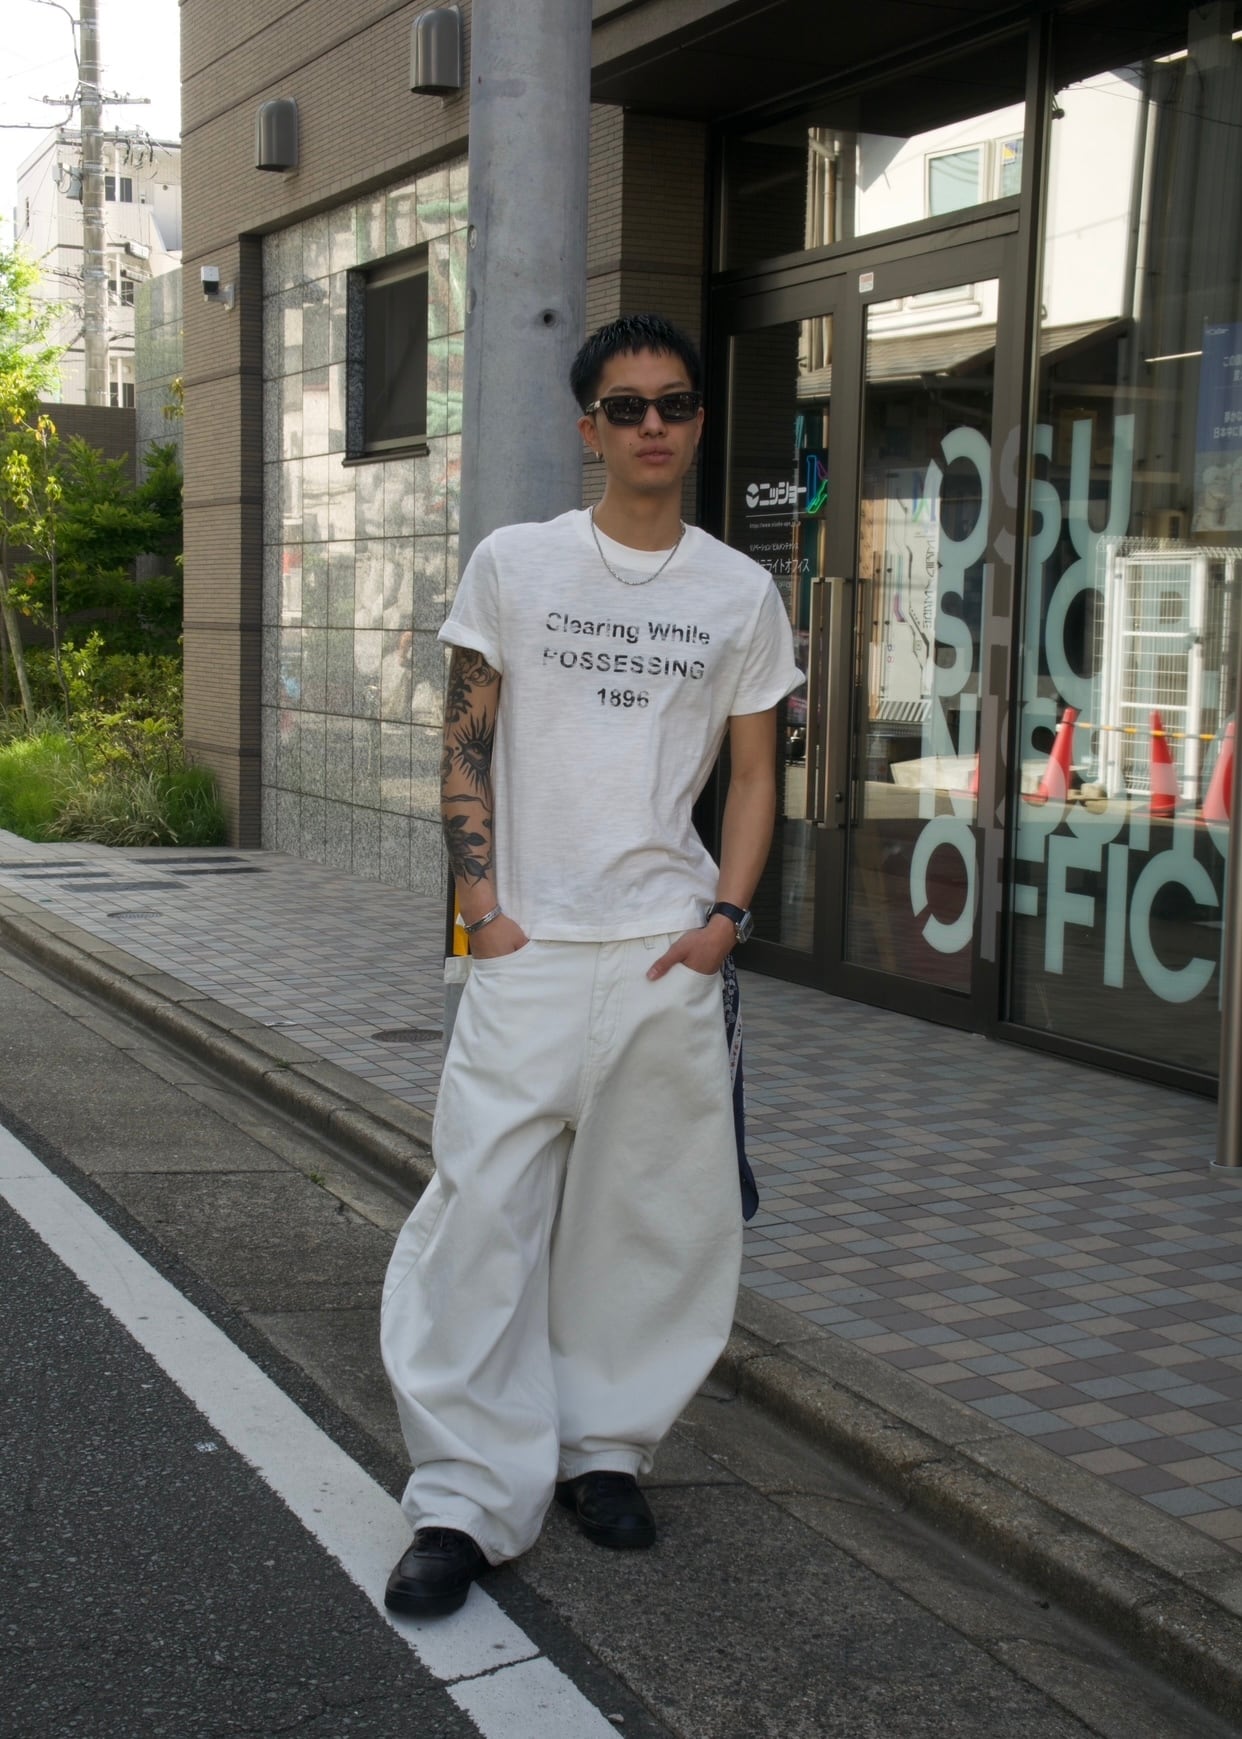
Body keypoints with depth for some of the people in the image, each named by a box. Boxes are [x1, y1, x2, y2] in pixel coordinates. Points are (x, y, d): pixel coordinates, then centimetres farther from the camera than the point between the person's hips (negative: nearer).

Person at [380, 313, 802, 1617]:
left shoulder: (742, 593, 8)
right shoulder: (514, 564, 5)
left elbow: (754, 773, 12)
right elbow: (464, 748, 5)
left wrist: (725, 916, -1)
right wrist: (482, 909, -5)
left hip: (671, 954, 2)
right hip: (531, 945, -2)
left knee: (647, 1214, 7)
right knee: (485, 1207, -7)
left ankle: (604, 1448, 25)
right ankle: (465, 1498, 1)